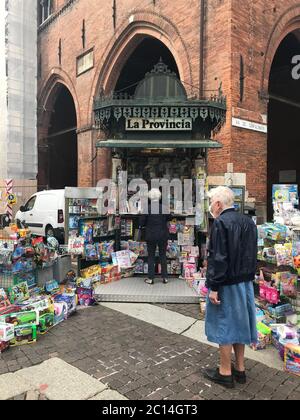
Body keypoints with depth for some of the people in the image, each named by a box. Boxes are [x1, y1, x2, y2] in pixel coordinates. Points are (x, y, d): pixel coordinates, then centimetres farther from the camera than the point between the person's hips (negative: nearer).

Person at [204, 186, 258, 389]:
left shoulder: (221, 223, -18)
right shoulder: (248, 222, 6)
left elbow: (218, 258, -22)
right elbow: (252, 255, 11)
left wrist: (213, 287, -17)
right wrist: (248, 277, 18)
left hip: (226, 284, -8)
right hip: (245, 282, 8)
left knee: (224, 325, 5)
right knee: (238, 322, 18)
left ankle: (225, 372, 18)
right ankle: (240, 368, 30)